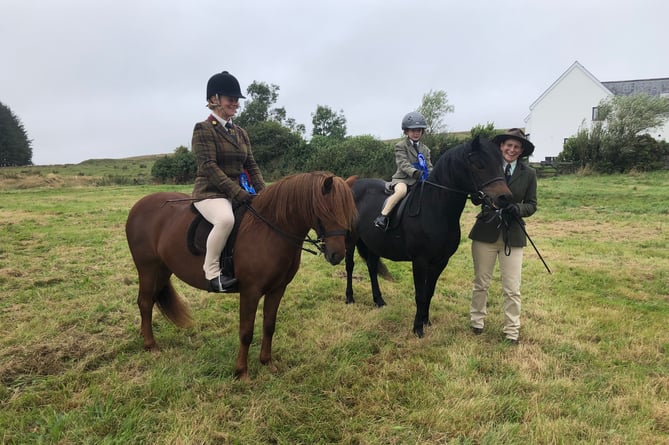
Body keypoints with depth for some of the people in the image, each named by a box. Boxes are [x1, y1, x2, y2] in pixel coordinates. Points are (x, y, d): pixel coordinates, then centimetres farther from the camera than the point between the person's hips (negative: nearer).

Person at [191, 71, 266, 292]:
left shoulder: (240, 132, 16)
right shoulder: (203, 129, -4)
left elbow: (251, 165, 14)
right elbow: (209, 166, -15)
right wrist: (238, 193, -23)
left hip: (242, 192, 7)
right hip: (210, 193, -7)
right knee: (226, 218, -38)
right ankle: (212, 270, -20)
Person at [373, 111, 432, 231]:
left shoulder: (425, 149, 20)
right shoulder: (400, 146, 2)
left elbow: (429, 167, 14)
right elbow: (403, 164, -13)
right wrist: (415, 172, -31)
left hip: (420, 180, 6)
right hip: (402, 178, -6)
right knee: (401, 190, -36)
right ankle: (382, 217, -38)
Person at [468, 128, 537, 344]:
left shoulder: (529, 174, 1)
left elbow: (532, 205, 3)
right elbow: (476, 198, 1)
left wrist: (518, 209, -18)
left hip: (513, 236, 0)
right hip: (486, 232, 0)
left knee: (512, 288, 4)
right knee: (481, 282, 13)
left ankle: (512, 332, 18)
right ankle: (477, 320, 33)